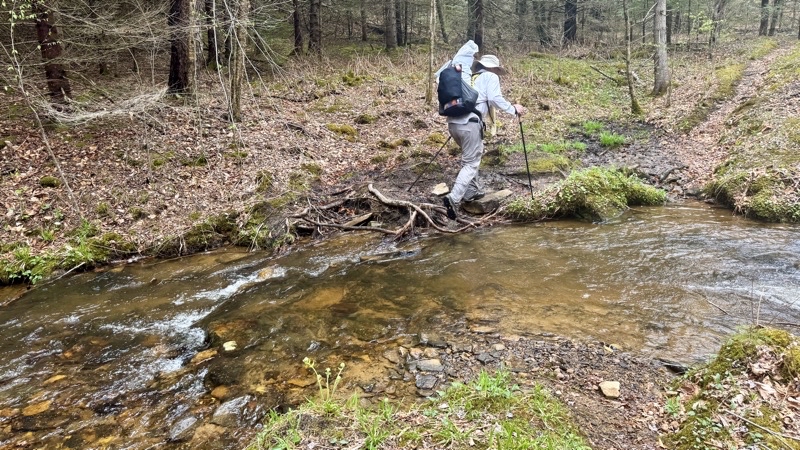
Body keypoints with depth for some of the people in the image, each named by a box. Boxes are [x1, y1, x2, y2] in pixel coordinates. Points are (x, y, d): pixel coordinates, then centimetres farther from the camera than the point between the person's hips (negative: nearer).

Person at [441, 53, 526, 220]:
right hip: (470, 123, -7)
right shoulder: (491, 76, 10)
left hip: (453, 122, 7)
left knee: (472, 156, 27)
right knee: (471, 163, -3)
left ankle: (473, 191, 28)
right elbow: (494, 99, -4)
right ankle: (453, 199, -19)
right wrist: (513, 109, 6)